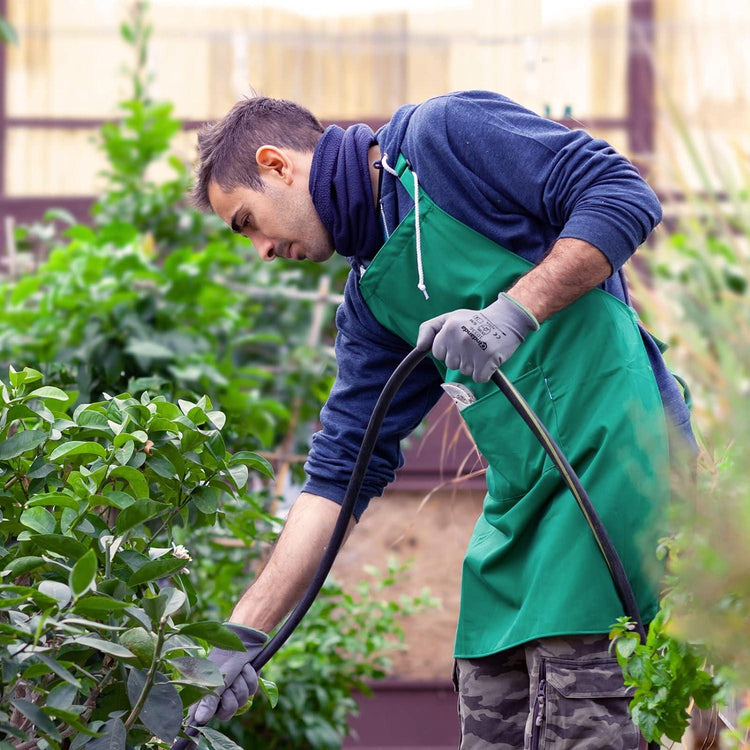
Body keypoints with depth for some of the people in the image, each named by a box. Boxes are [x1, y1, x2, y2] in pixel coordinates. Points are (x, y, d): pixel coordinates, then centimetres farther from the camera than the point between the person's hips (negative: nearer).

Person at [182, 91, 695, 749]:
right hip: (521, 496, 8)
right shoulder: (369, 297, 19)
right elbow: (339, 470, 16)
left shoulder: (444, 135, -1)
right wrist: (244, 631, 9)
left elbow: (624, 195, -8)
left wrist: (514, 311, -18)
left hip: (610, 445, -8)